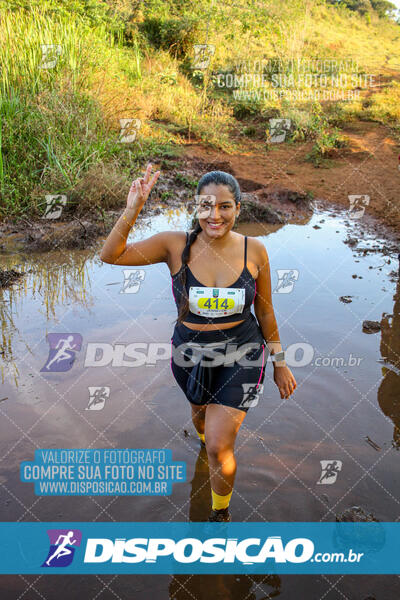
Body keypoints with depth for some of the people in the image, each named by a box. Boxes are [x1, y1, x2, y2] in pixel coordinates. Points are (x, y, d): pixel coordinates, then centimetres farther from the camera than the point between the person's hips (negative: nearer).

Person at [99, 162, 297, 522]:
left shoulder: (254, 250, -13)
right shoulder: (176, 245, -14)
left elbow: (265, 311, -1)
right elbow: (110, 256, -18)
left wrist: (280, 363, 5)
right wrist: (132, 211, -32)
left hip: (240, 357, -2)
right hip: (190, 354, 2)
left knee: (219, 447, -5)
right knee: (201, 411, 29)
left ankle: (221, 513, 25)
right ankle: (207, 437, 69)